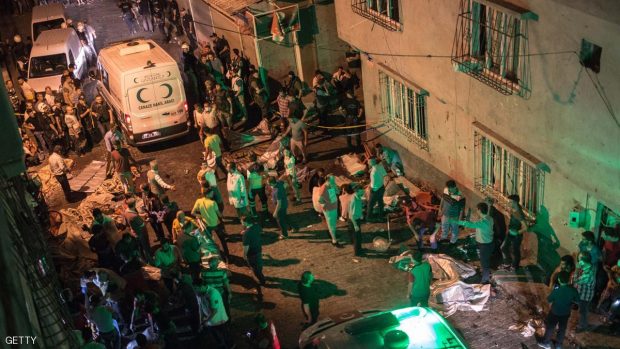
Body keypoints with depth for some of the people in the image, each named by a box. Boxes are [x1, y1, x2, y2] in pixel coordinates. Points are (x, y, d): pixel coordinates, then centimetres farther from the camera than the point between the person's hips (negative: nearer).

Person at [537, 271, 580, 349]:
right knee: (562, 329, 21)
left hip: (555, 313, -3)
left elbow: (549, 300, -15)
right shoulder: (573, 290, -19)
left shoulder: (556, 290, -29)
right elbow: (577, 300, -3)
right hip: (566, 313, 3)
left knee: (550, 327, 17)